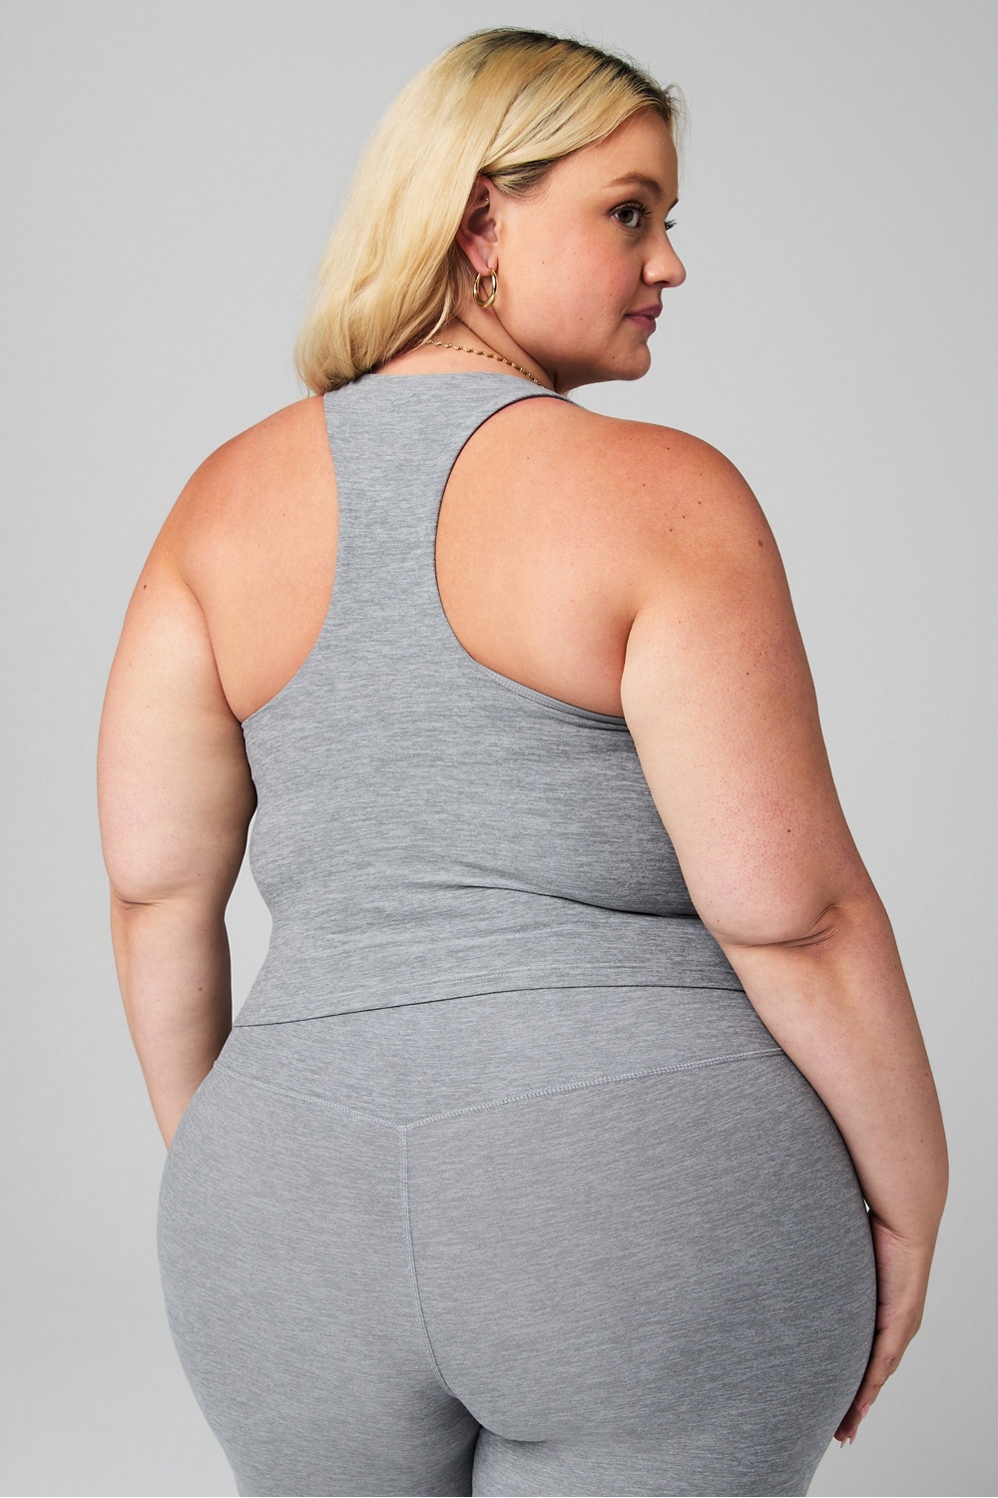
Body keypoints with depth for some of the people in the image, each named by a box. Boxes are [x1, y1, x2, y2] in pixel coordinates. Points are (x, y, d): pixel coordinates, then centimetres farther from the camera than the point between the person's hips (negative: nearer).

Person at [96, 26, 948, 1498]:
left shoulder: (231, 500, 2)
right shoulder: (660, 495, -11)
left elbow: (153, 884, 3)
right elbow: (793, 911, -13)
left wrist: (211, 1161, 16)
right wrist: (906, 1210, 0)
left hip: (320, 1211, 4)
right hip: (663, 1202, -3)